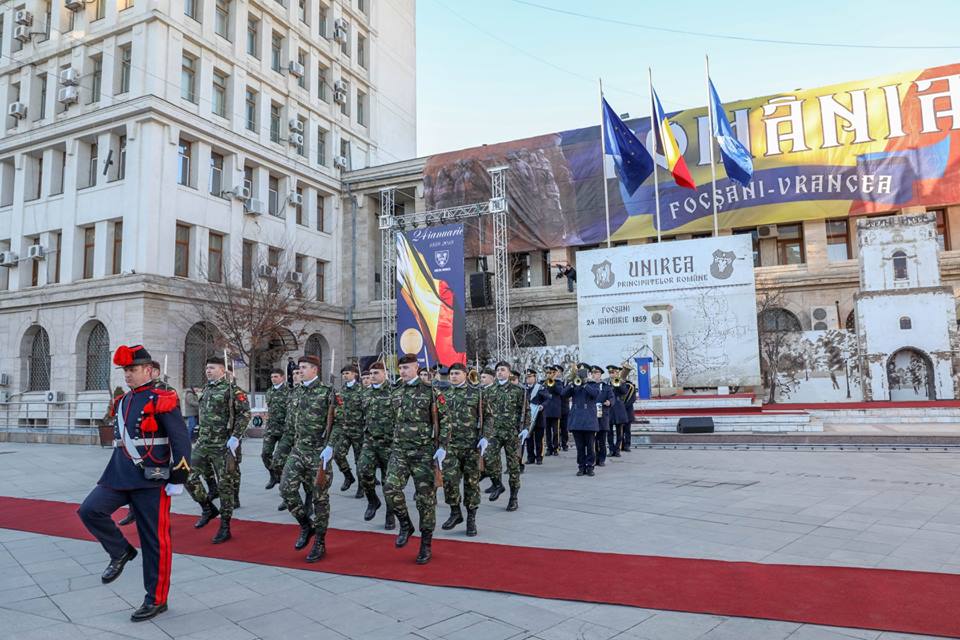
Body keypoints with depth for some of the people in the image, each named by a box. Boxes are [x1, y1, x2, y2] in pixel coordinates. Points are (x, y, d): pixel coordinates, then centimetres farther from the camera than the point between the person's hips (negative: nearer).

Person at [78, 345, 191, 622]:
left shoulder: (162, 400, -9)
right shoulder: (121, 402, 13)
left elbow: (181, 440, -13)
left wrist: (178, 479, -16)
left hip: (151, 478, -7)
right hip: (119, 475, 7)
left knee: (155, 540, 1)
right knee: (89, 510, -12)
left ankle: (156, 599, 14)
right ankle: (121, 552, 11)